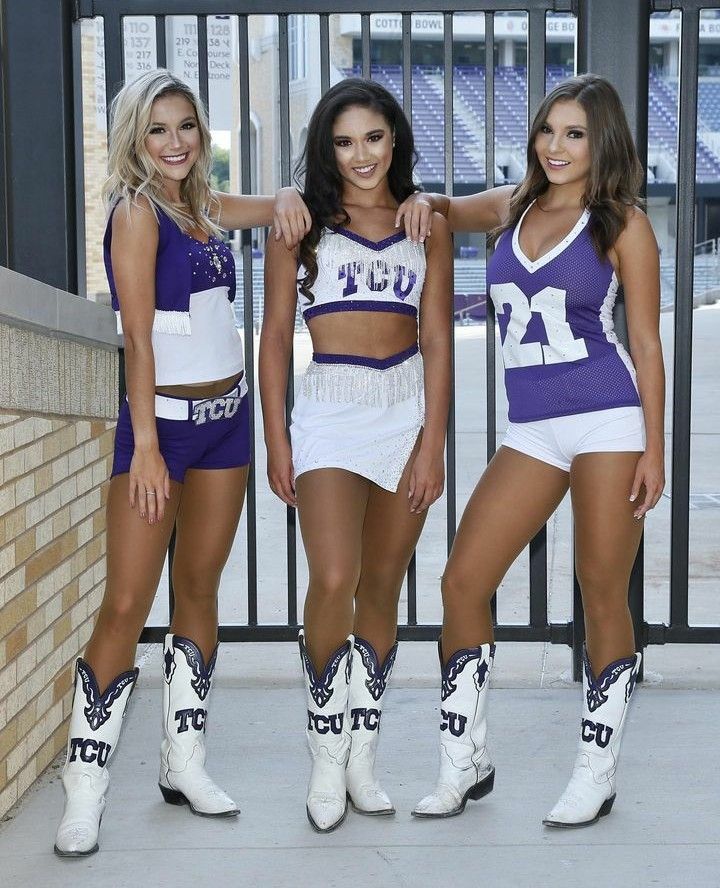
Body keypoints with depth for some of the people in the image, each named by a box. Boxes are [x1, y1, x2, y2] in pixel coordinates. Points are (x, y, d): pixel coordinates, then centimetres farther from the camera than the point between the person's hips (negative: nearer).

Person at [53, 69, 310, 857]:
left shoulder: (203, 207, 11)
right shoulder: (136, 209, -8)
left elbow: (284, 203, 21)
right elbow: (138, 335, -14)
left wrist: (288, 202, -4)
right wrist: (146, 445, -18)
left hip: (227, 414, 7)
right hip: (163, 417, -7)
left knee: (199, 588, 10)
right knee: (126, 604, -9)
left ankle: (184, 763, 19)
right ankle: (84, 792, -4)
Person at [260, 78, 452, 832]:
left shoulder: (427, 225, 9)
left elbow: (436, 338, 5)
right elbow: (276, 336, 4)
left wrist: (432, 443, -3)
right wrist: (276, 440, -2)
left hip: (409, 409, 2)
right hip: (330, 410, -2)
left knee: (382, 588, 6)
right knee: (333, 582, -17)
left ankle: (361, 755, 16)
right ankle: (326, 757, 0)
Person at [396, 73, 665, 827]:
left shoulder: (622, 224, 0)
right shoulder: (512, 207, 12)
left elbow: (646, 341, -2)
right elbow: (444, 212, 29)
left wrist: (653, 448, -7)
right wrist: (425, 203, 3)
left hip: (607, 420, -5)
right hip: (532, 429, 5)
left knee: (602, 596, 1)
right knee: (462, 581, 0)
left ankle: (596, 776, 14)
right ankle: (464, 762, 13)